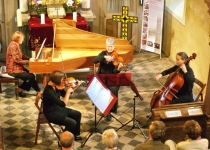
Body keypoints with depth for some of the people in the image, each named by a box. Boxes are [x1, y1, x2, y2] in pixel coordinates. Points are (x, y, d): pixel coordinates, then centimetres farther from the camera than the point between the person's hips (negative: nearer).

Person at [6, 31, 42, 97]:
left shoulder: (16, 45, 10)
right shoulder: (13, 46, -22)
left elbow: (22, 55, 18)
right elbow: (16, 60, -26)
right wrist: (28, 62, -19)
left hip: (17, 67, 10)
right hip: (13, 70, -10)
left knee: (30, 74, 7)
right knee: (32, 76, -10)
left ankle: (20, 88, 11)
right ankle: (39, 92, 6)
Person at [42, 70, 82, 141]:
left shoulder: (56, 86, -7)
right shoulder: (48, 92, -33)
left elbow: (64, 94, 9)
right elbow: (63, 104, -35)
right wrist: (68, 91, -28)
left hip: (58, 108, 9)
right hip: (51, 114, -9)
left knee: (78, 114, 10)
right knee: (72, 123, -18)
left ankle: (76, 135, 26)